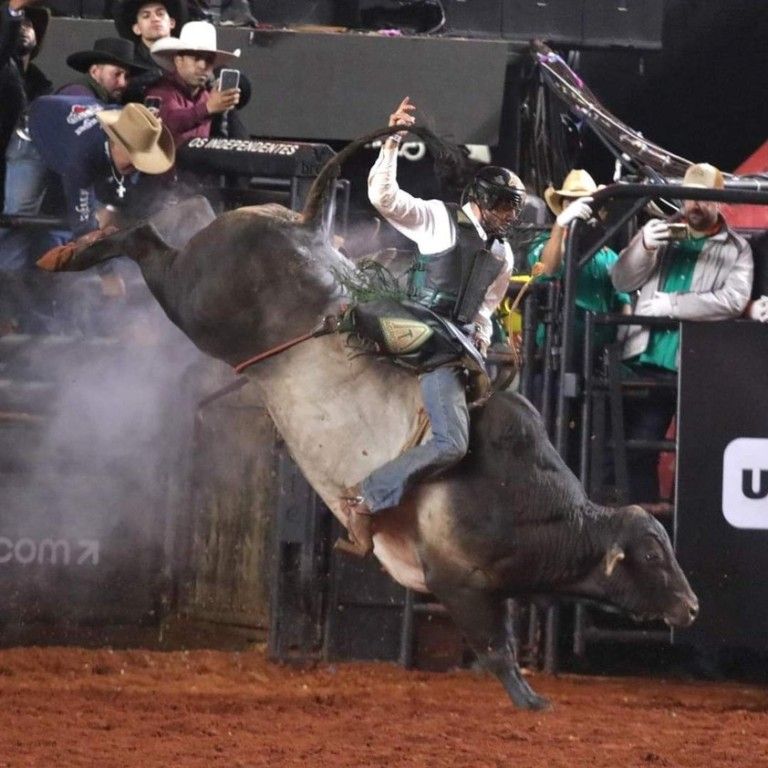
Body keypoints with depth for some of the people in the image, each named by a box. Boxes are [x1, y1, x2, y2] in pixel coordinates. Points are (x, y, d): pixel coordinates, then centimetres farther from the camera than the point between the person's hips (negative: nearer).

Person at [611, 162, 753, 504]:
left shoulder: (736, 249, 4)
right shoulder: (659, 231, 12)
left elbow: (733, 300, -12)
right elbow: (621, 282, 5)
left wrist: (668, 304, -15)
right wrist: (644, 248, -15)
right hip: (646, 363, 3)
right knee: (638, 451, 3)